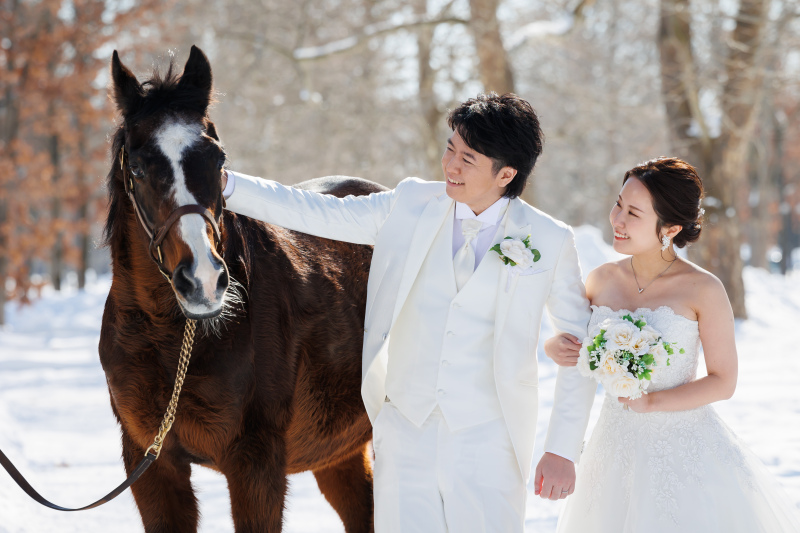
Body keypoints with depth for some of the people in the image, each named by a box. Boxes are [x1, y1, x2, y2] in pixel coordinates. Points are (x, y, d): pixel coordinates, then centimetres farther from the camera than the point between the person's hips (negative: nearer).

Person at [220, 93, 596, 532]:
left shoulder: (549, 242, -4)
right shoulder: (411, 205, 1)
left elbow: (580, 346, 2)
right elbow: (317, 214, 2)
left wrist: (563, 449, -1)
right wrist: (225, 183, -9)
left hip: (488, 444, -2)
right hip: (405, 430, 2)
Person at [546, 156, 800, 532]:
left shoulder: (703, 290, -13)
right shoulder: (601, 281, -1)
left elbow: (723, 382, -9)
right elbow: (574, 346, 14)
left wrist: (650, 401, -20)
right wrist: (553, 348, -9)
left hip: (684, 446, -4)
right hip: (618, 443, 4)